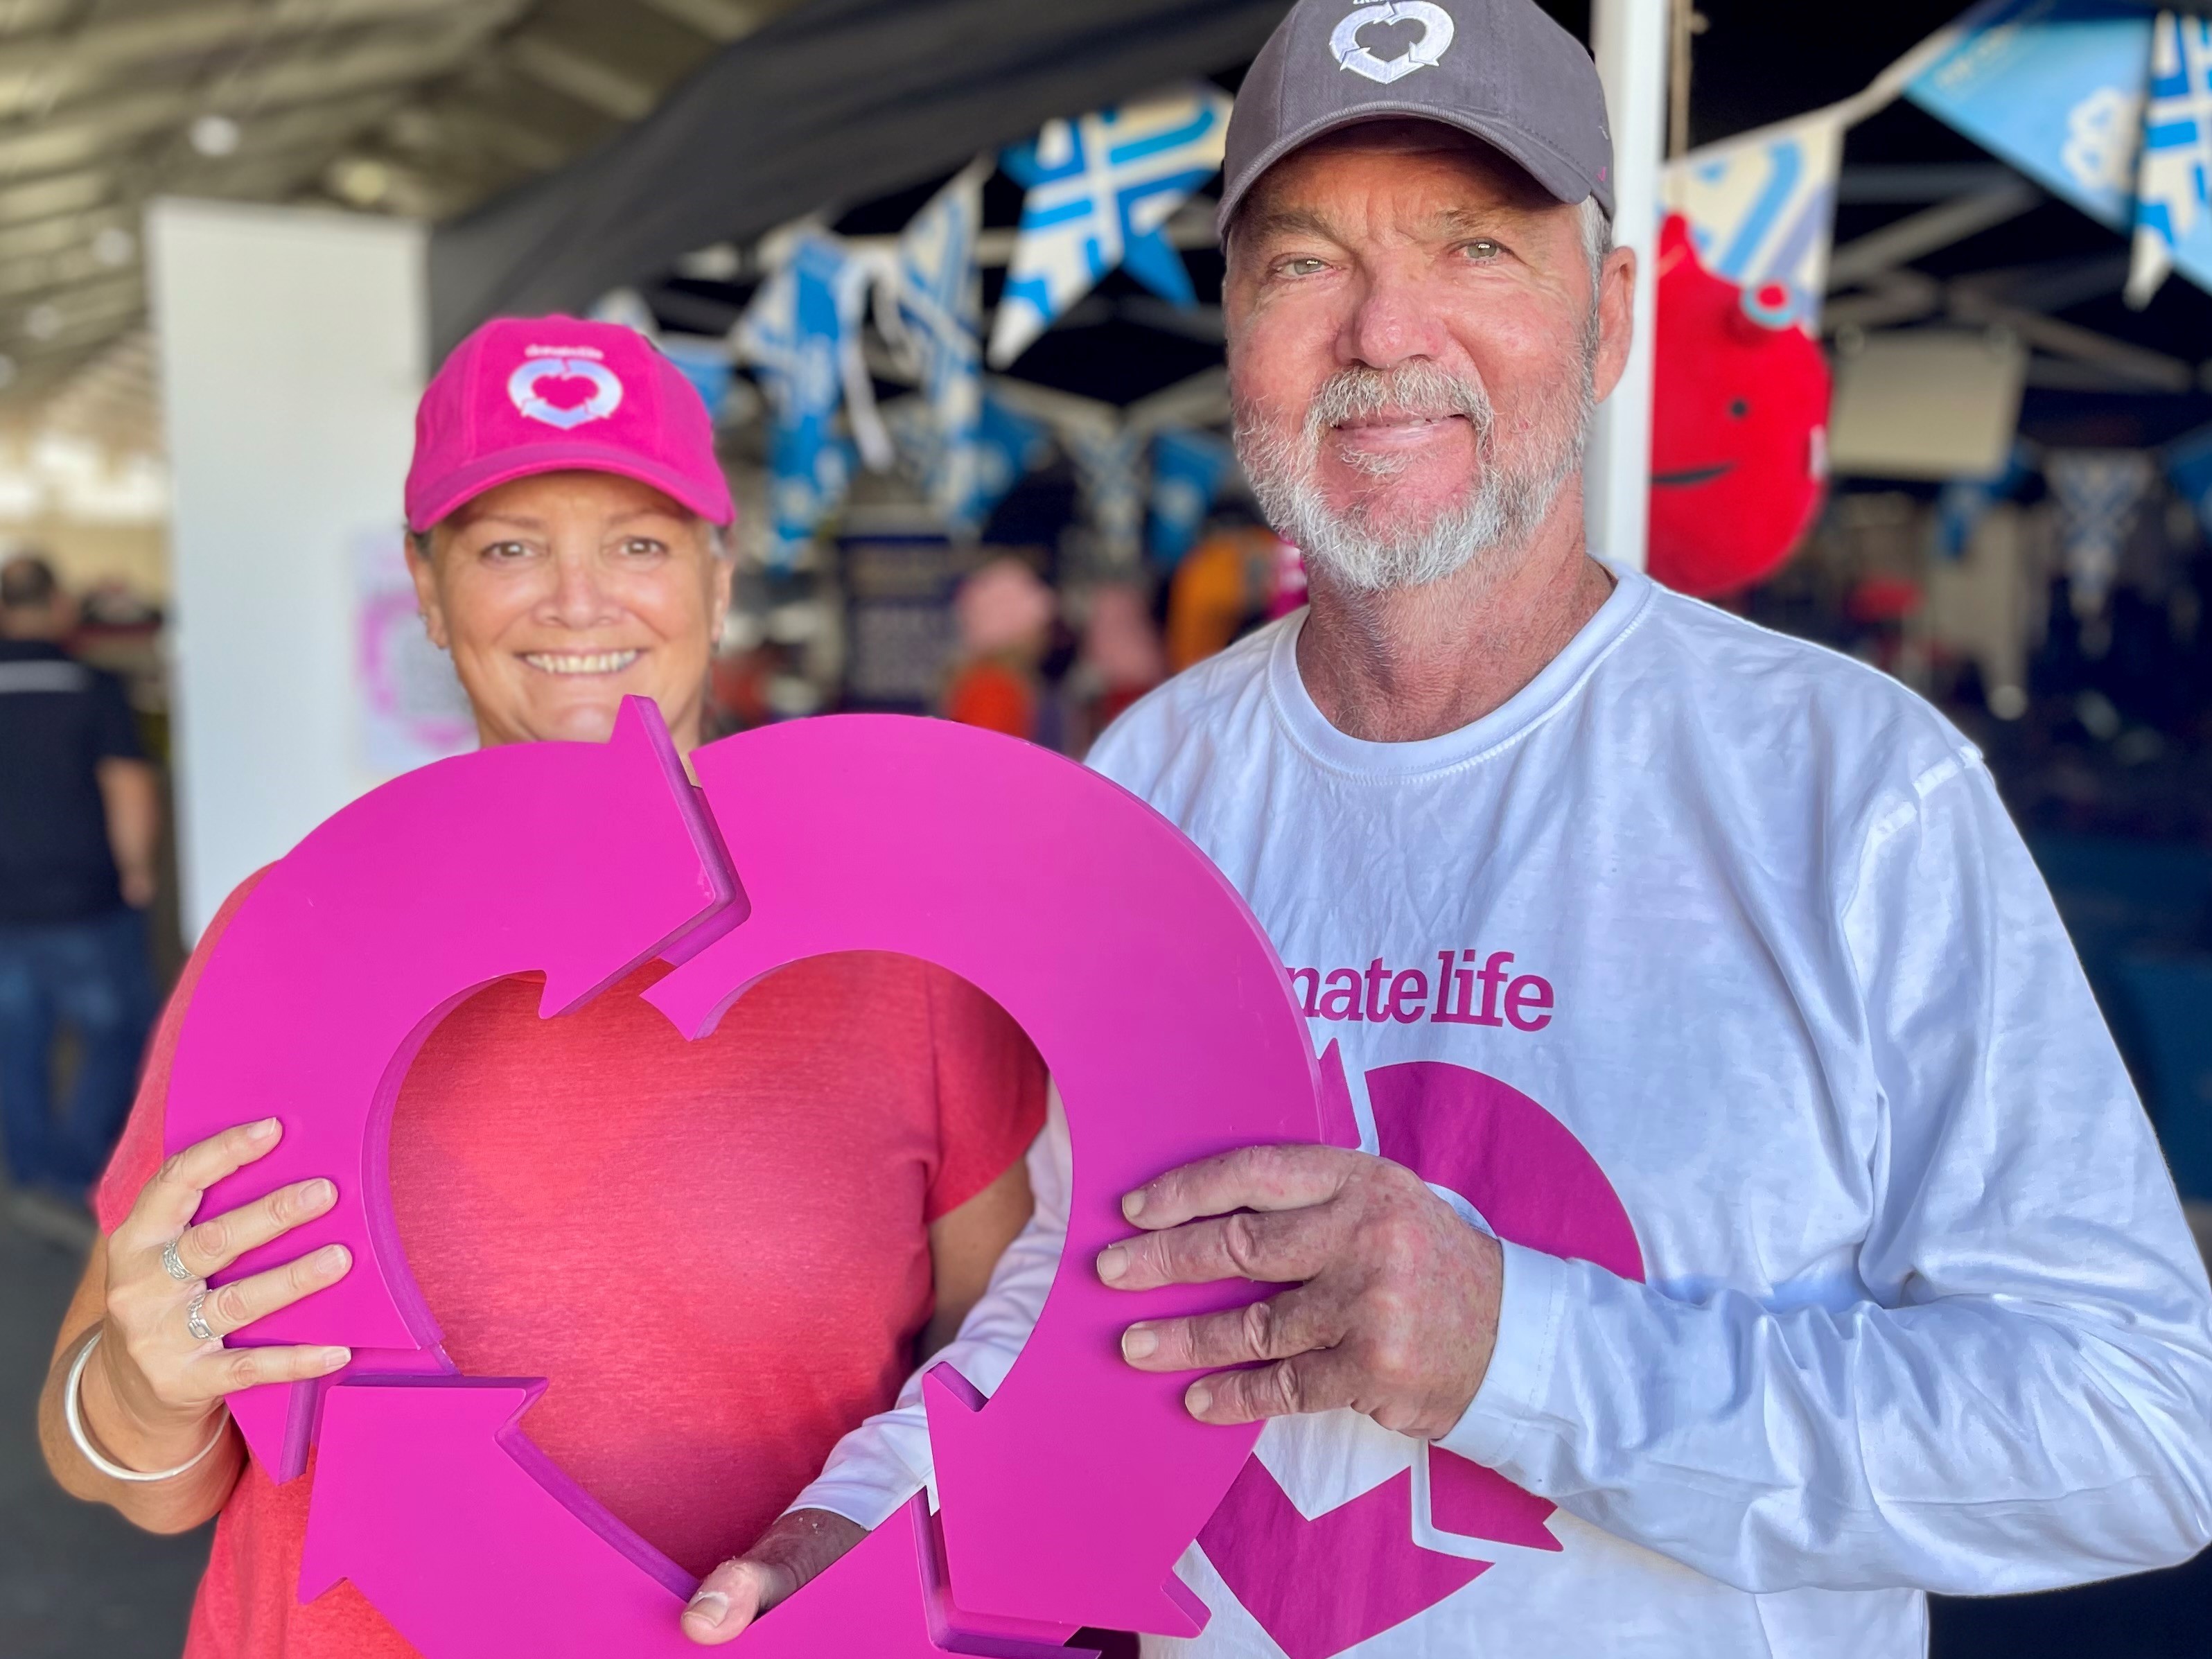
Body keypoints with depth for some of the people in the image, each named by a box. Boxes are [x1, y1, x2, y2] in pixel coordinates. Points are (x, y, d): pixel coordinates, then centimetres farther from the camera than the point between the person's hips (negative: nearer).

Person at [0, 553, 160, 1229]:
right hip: (85, 906, -4)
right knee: (119, 1039, 9)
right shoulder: (94, 687, -12)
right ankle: (64, 1177, 1)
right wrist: (136, 873, -7)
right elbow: (131, 791, -19)